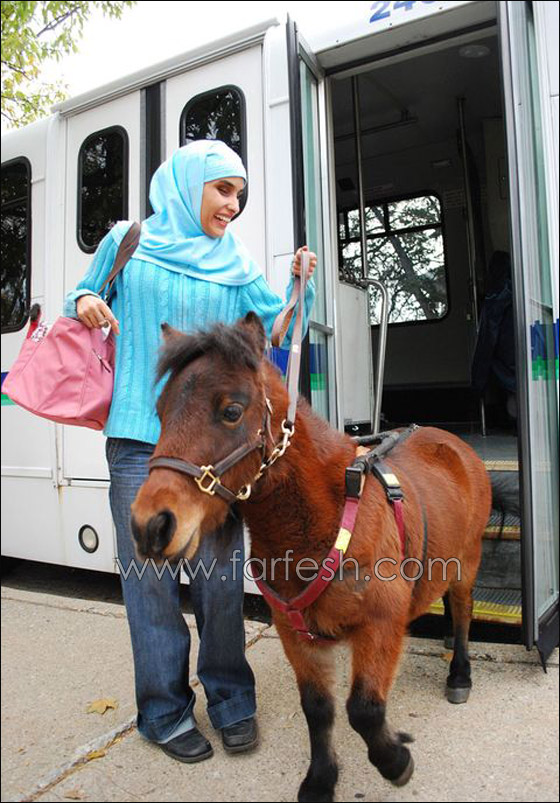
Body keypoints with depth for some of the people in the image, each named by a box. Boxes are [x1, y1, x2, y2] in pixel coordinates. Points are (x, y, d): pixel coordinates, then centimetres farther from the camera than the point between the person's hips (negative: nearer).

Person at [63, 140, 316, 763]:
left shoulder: (234, 263, 12)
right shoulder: (128, 242, 9)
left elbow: (278, 327, 7)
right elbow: (85, 299, 17)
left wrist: (301, 284, -9)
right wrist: (83, 303, -5)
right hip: (139, 436, -1)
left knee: (220, 571, 4)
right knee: (148, 573, 4)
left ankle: (231, 700, 24)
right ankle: (165, 710, 22)